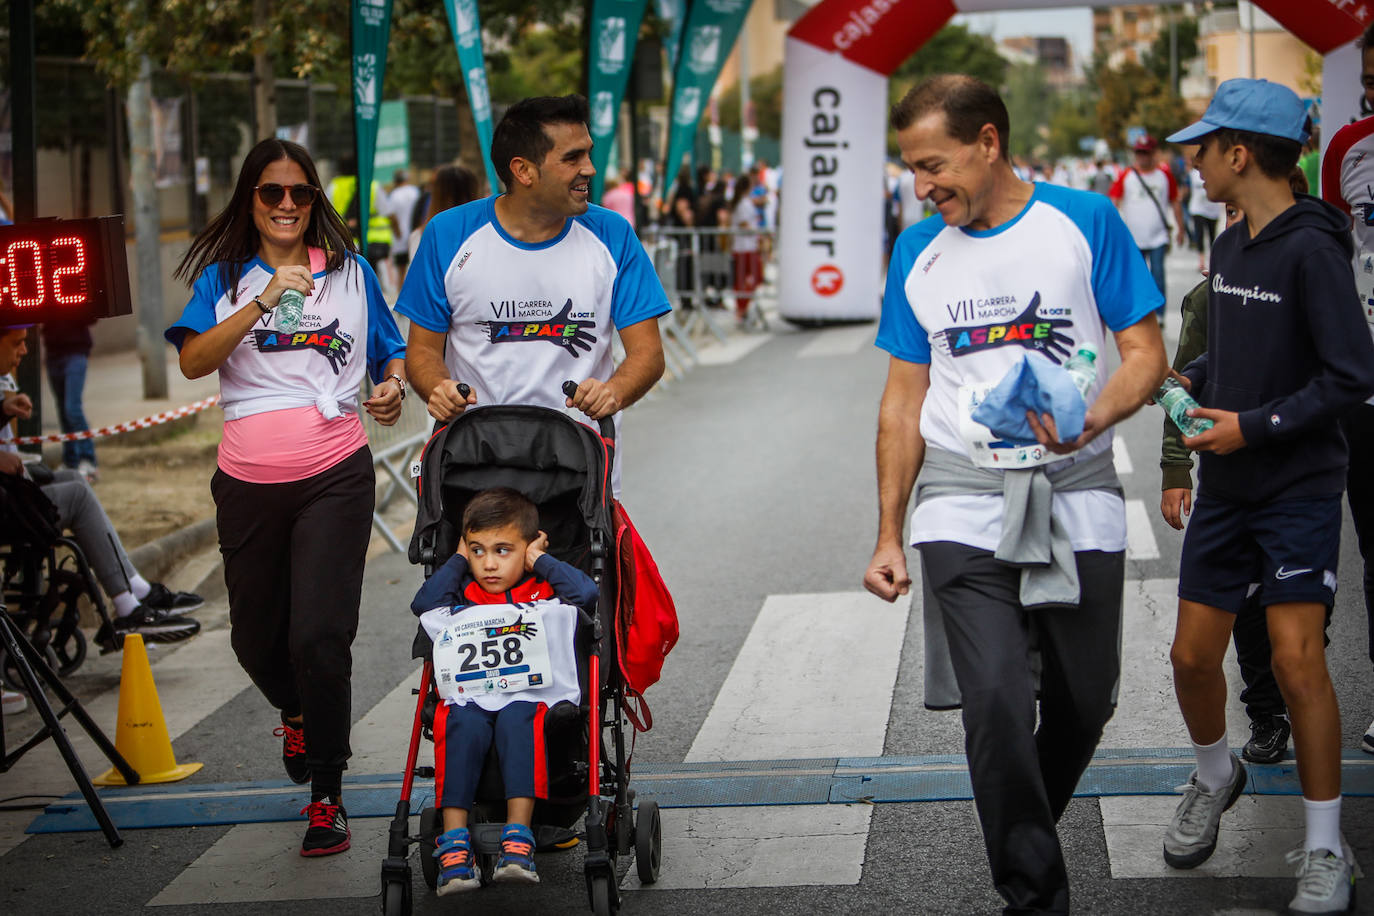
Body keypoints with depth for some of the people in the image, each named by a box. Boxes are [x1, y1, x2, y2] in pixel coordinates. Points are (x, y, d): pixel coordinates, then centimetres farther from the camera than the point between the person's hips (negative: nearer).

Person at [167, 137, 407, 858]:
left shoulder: (350, 272, 10)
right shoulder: (225, 278, 7)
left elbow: (392, 353, 19)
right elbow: (193, 361, -10)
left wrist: (393, 387, -4)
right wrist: (266, 300, -20)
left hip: (334, 476, -2)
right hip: (250, 483, 2)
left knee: (320, 635, -13)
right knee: (256, 635, 14)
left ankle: (326, 794, 1)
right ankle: (297, 711, 49)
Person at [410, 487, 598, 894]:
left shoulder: (547, 594, 18)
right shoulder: (463, 598, 24)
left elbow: (587, 592, -1)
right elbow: (423, 603, 6)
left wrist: (539, 560, 9)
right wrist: (458, 560, 16)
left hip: (532, 698, -2)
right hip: (472, 701, 2)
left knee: (517, 719, -37)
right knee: (461, 723, -33)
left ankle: (518, 839, -44)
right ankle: (454, 846, -39)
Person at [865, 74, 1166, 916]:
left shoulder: (1085, 222, -2)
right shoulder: (919, 252, 8)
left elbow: (1147, 355, -2)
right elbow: (904, 402, 14)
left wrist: (1093, 419, -23)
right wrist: (889, 536, 10)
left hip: (1077, 494, -1)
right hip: (964, 504, 1)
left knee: (1084, 703, 7)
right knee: (997, 699, -14)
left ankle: (1028, 834, 34)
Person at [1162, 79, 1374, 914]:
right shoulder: (1229, 249, 8)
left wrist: (1256, 425, -19)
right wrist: (1187, 381, 4)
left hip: (1300, 491, -7)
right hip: (1227, 491, 7)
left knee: (1297, 659, -12)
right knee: (1193, 656, 9)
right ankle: (1217, 777, 38)